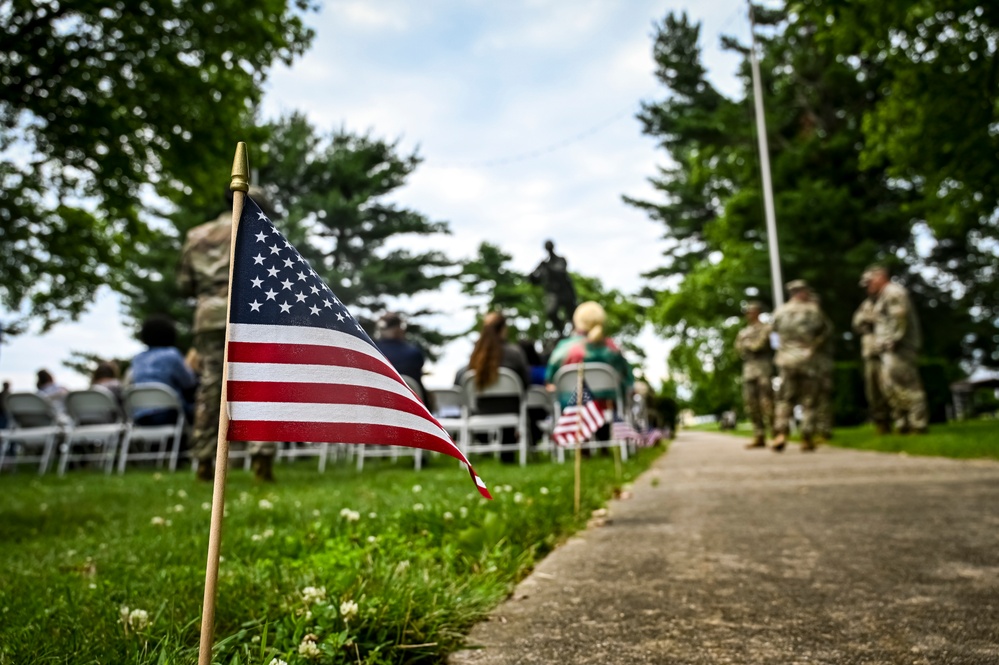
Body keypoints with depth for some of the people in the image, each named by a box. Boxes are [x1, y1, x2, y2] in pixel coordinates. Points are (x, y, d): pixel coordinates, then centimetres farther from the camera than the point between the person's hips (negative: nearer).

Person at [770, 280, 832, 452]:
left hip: (786, 360, 2)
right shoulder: (813, 309, -1)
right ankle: (807, 438, 6)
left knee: (784, 399, 6)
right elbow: (824, 330, 7)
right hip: (807, 359, -1)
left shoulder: (780, 311, 3)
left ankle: (780, 433, -8)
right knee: (808, 401, 6)